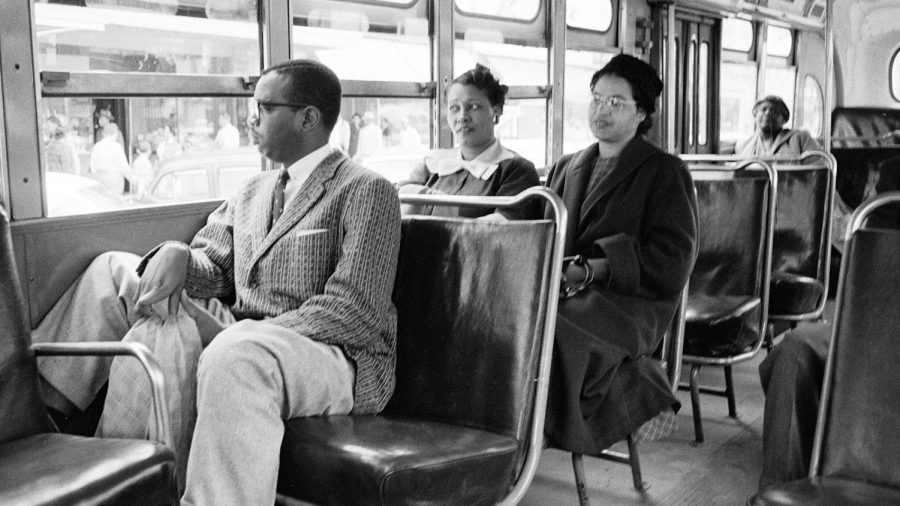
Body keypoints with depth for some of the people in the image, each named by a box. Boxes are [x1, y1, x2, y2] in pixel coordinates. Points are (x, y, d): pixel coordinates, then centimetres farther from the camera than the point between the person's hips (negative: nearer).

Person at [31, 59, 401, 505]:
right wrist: (178, 255, -7)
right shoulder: (252, 192, 18)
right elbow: (214, 271, 18)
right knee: (117, 269, 1)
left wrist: (234, 332, -20)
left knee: (237, 352, -41)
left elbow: (352, 311, -16)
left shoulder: (367, 192, -7)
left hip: (334, 357, -7)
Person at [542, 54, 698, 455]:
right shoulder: (566, 168, 23)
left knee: (555, 325, -33)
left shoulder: (664, 172, 5)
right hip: (566, 290, 5)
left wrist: (591, 268, -13)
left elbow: (672, 259, -4)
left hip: (631, 301, -5)